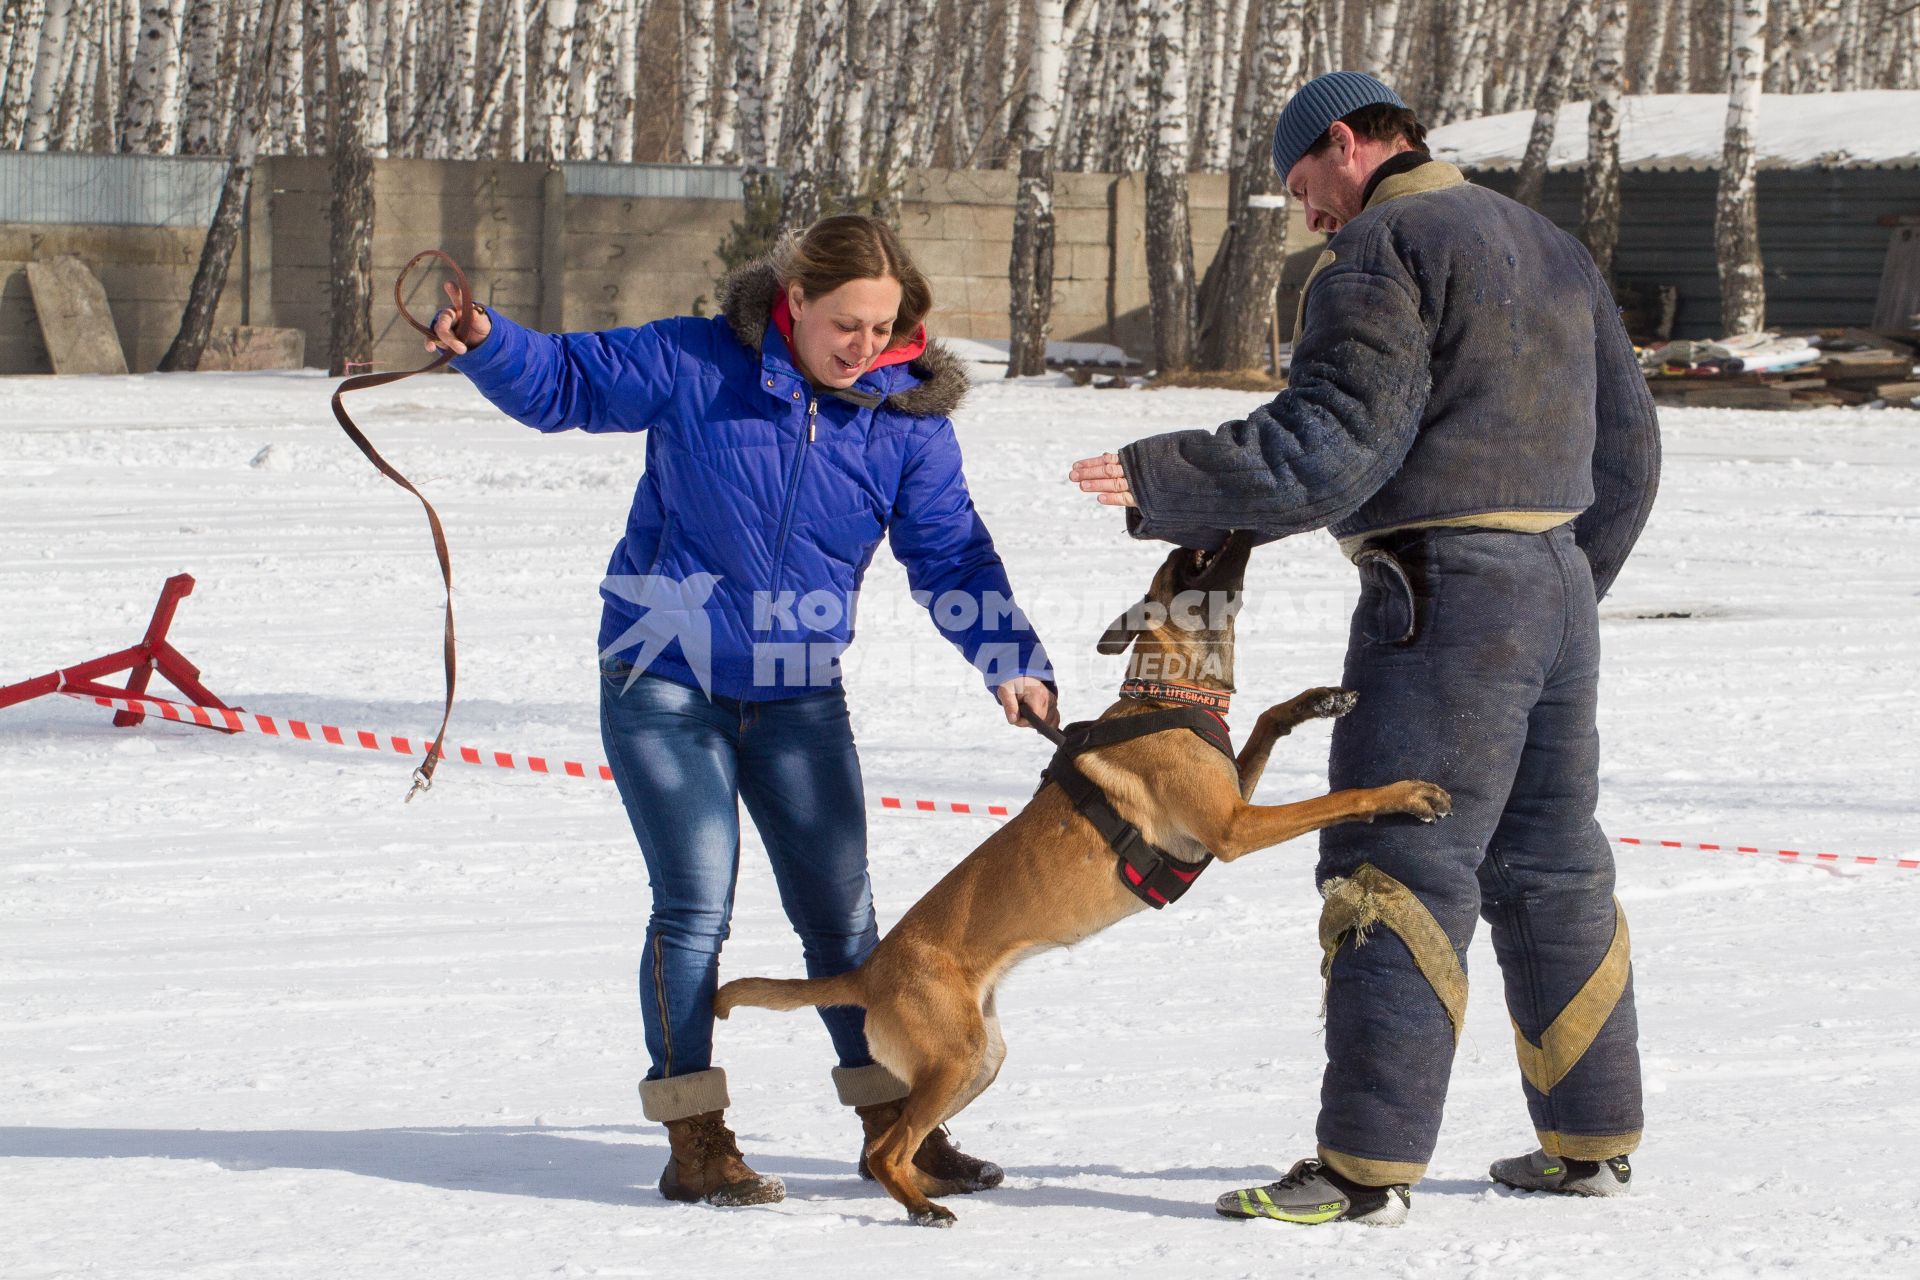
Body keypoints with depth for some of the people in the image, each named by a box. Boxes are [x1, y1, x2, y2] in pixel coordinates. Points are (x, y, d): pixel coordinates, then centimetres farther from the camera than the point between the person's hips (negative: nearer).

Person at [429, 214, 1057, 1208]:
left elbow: (952, 556, -1)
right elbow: (564, 381, -3)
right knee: (694, 907, -10)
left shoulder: (907, 420, -4)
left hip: (798, 696, 3)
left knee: (839, 912, 9)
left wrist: (1009, 661, -13)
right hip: (664, 682, -3)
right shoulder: (693, 366, -12)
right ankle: (694, 1143, -4)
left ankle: (895, 1126, 19)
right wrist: (486, 343, -21)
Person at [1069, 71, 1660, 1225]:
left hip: (1446, 587, -9)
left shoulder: (1384, 251, -9)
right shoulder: (1550, 249, 19)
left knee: (1400, 869, -9)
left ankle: (1368, 1163, -12)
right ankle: (1591, 1142, 21)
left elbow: (1336, 439, -20)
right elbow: (1628, 447, 22)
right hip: (1560, 584, 9)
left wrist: (1168, 485, -21)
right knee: (1553, 870, 16)